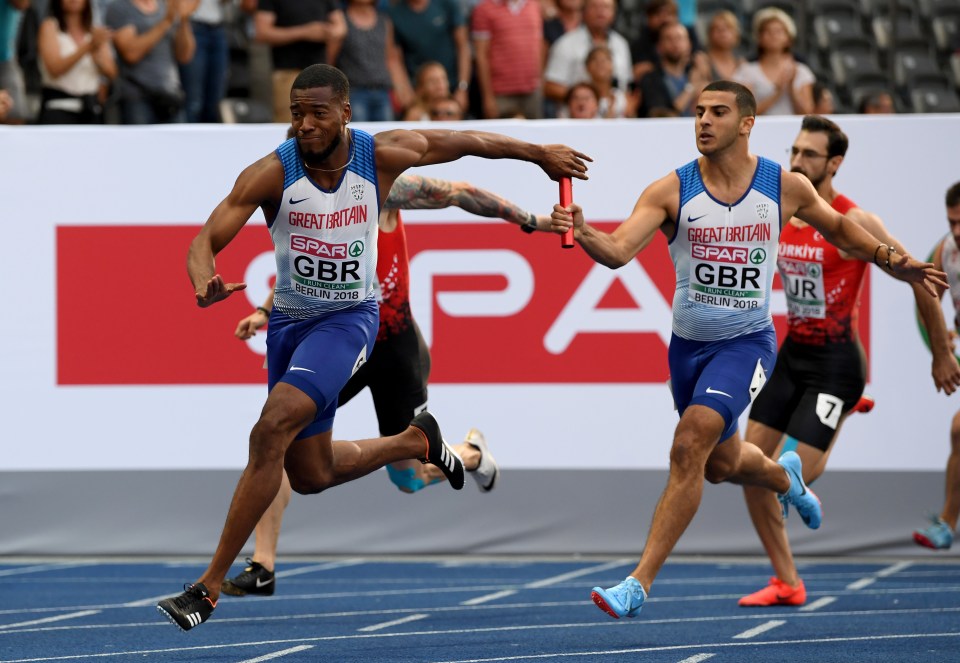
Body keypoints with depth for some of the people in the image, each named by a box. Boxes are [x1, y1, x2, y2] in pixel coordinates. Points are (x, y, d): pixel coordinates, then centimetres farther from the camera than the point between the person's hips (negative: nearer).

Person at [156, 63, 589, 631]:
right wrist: (204, 284, -43)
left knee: (273, 429, -24)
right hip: (291, 322, 3)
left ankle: (209, 587, -21)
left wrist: (539, 153, 17)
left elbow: (461, 141, 4)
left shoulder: (381, 156, -13)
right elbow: (206, 241, -19)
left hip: (350, 319, -3)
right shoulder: (272, 173, -15)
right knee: (310, 475, 13)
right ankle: (415, 442, 43)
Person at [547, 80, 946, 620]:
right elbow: (619, 250, -21)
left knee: (690, 446, -22)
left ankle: (640, 583, -21)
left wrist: (891, 260, 9)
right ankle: (784, 475, 57)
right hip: (689, 345, 3)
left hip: (746, 343, -3)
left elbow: (838, 226, 15)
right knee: (721, 464, 19)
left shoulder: (786, 187, -6)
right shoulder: (672, 190, -10)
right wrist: (583, 233, -41)